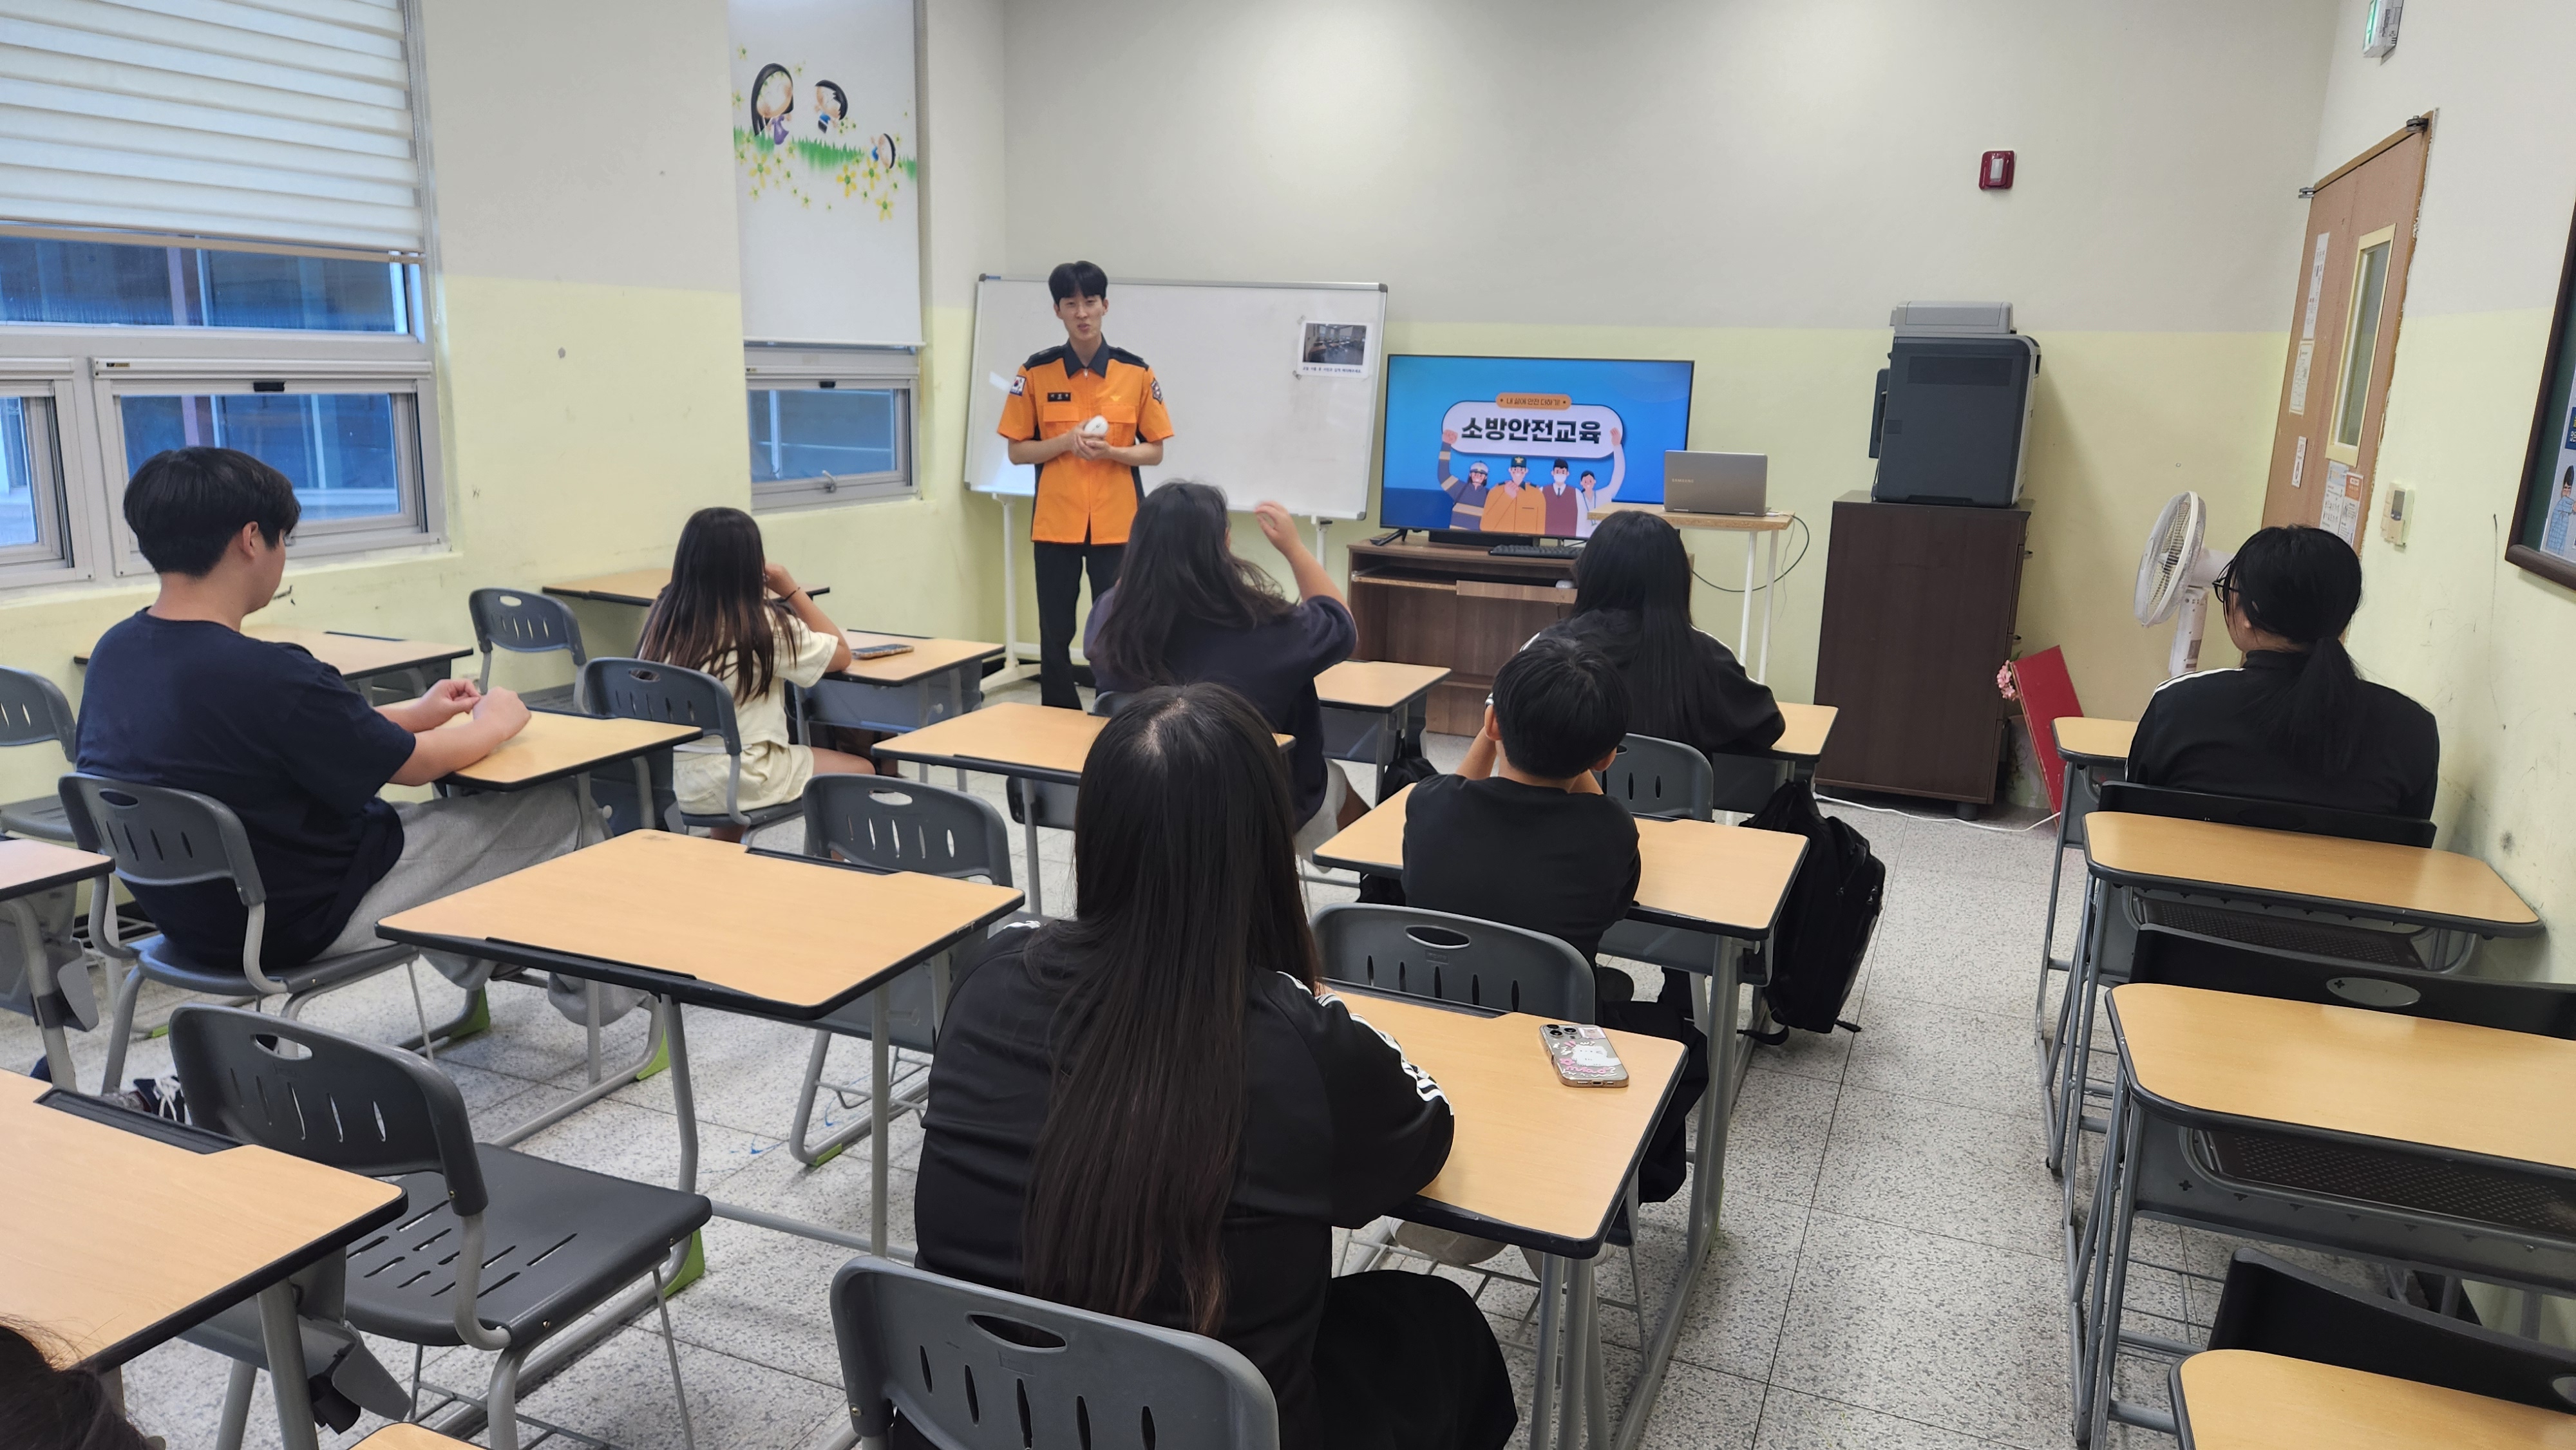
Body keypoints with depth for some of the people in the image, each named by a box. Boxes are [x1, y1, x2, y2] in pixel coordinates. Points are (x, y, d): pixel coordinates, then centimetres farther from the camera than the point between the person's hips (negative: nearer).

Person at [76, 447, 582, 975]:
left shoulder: (113, 651, -4)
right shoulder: (267, 676, -32)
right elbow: (418, 765, -15)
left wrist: (415, 713, 16)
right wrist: (494, 723, 6)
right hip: (302, 922, -9)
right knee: (557, 806, 3)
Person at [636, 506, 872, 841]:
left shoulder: (664, 617, -2)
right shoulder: (764, 625, -16)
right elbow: (841, 653, -3)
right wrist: (791, 590, 1)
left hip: (671, 778, 6)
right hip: (743, 782, -6)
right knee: (861, 772, 14)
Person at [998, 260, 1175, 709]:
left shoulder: (1136, 373, 1)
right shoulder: (1036, 373, 0)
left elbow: (1154, 452, 4)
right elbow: (1018, 451, 3)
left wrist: (1111, 451, -15)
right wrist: (1065, 442, -14)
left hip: (1117, 525, -1)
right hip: (1055, 524, 1)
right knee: (1055, 635, 6)